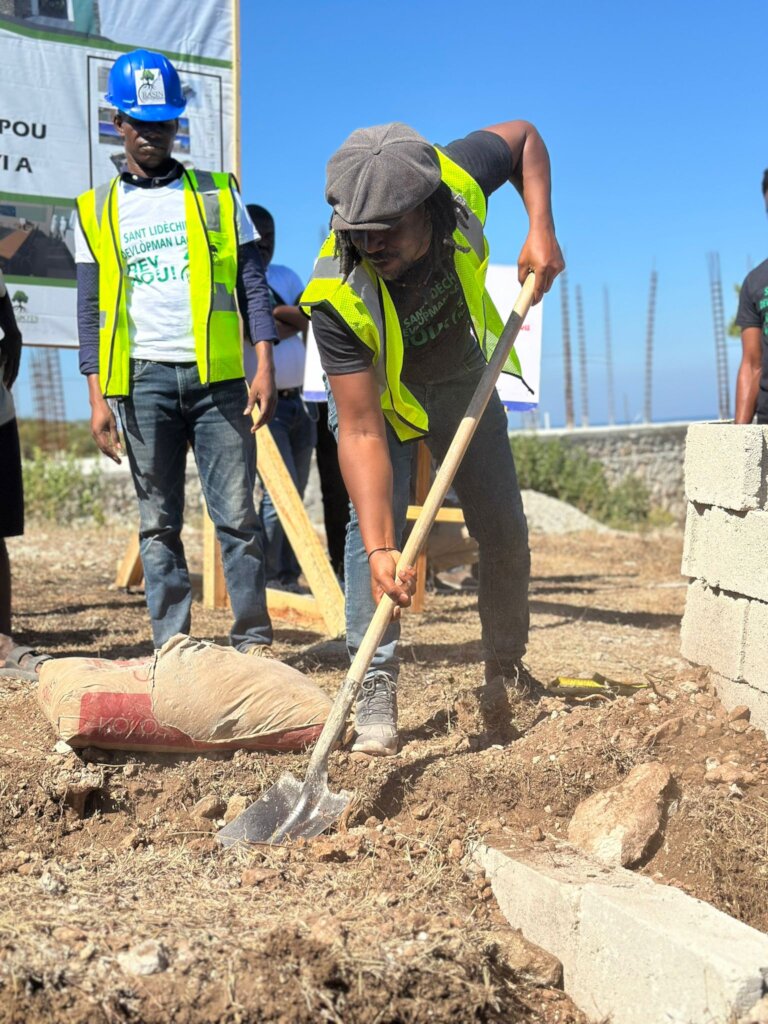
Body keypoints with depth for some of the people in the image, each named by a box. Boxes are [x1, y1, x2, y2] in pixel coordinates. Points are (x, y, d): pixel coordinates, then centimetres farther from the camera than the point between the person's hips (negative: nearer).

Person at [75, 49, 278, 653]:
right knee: (158, 522, 3)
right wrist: (98, 398, -1)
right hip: (143, 379, 1)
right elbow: (91, 310, 9)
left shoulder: (218, 195, 10)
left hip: (217, 376, -1)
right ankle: (170, 644, 8)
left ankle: (254, 639, 4)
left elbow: (253, 284, 6)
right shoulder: (97, 210, 12)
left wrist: (265, 367, -5)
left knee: (237, 514, -3)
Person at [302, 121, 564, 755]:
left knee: (504, 531, 7)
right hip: (377, 391, -3)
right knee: (375, 510, -24)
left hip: (464, 379, 3)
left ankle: (507, 667, 28)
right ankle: (377, 686, -16)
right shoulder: (338, 295, -41)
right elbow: (361, 434, -42)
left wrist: (541, 229, -23)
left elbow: (523, 135, -10)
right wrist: (380, 549, -50)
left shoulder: (457, 181, -34)